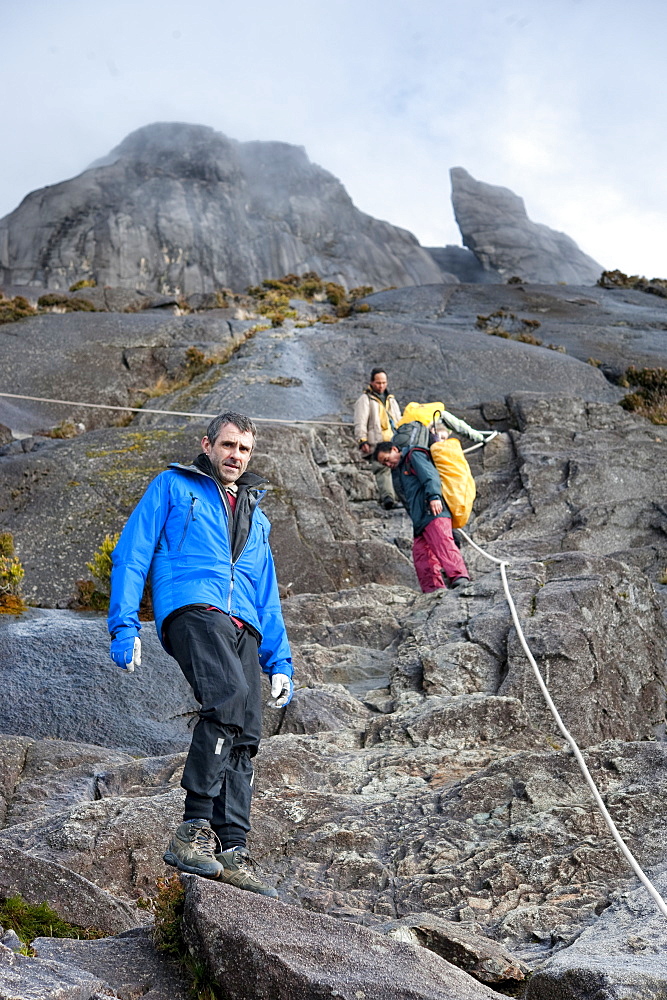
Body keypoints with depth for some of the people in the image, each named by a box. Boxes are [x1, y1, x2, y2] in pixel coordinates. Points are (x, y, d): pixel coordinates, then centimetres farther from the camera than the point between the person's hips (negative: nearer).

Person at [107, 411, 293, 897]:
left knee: (246, 734, -8)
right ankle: (194, 830, -28)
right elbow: (131, 555, 7)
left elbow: (267, 597, 30)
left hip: (243, 628, 6)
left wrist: (279, 662, 19)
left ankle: (233, 852, -8)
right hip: (192, 610, -6)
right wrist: (124, 626, -5)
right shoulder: (173, 487, 17)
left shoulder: (255, 515, 31)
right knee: (230, 698, -31)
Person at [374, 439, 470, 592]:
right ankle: (433, 589, -7)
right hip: (420, 520, 9)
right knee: (420, 552, -2)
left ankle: (460, 577, -40)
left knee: (442, 542, -25)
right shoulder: (397, 472, 33)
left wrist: (434, 496, -25)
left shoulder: (414, 455, 9)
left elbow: (430, 476, -10)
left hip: (433, 512, -9)